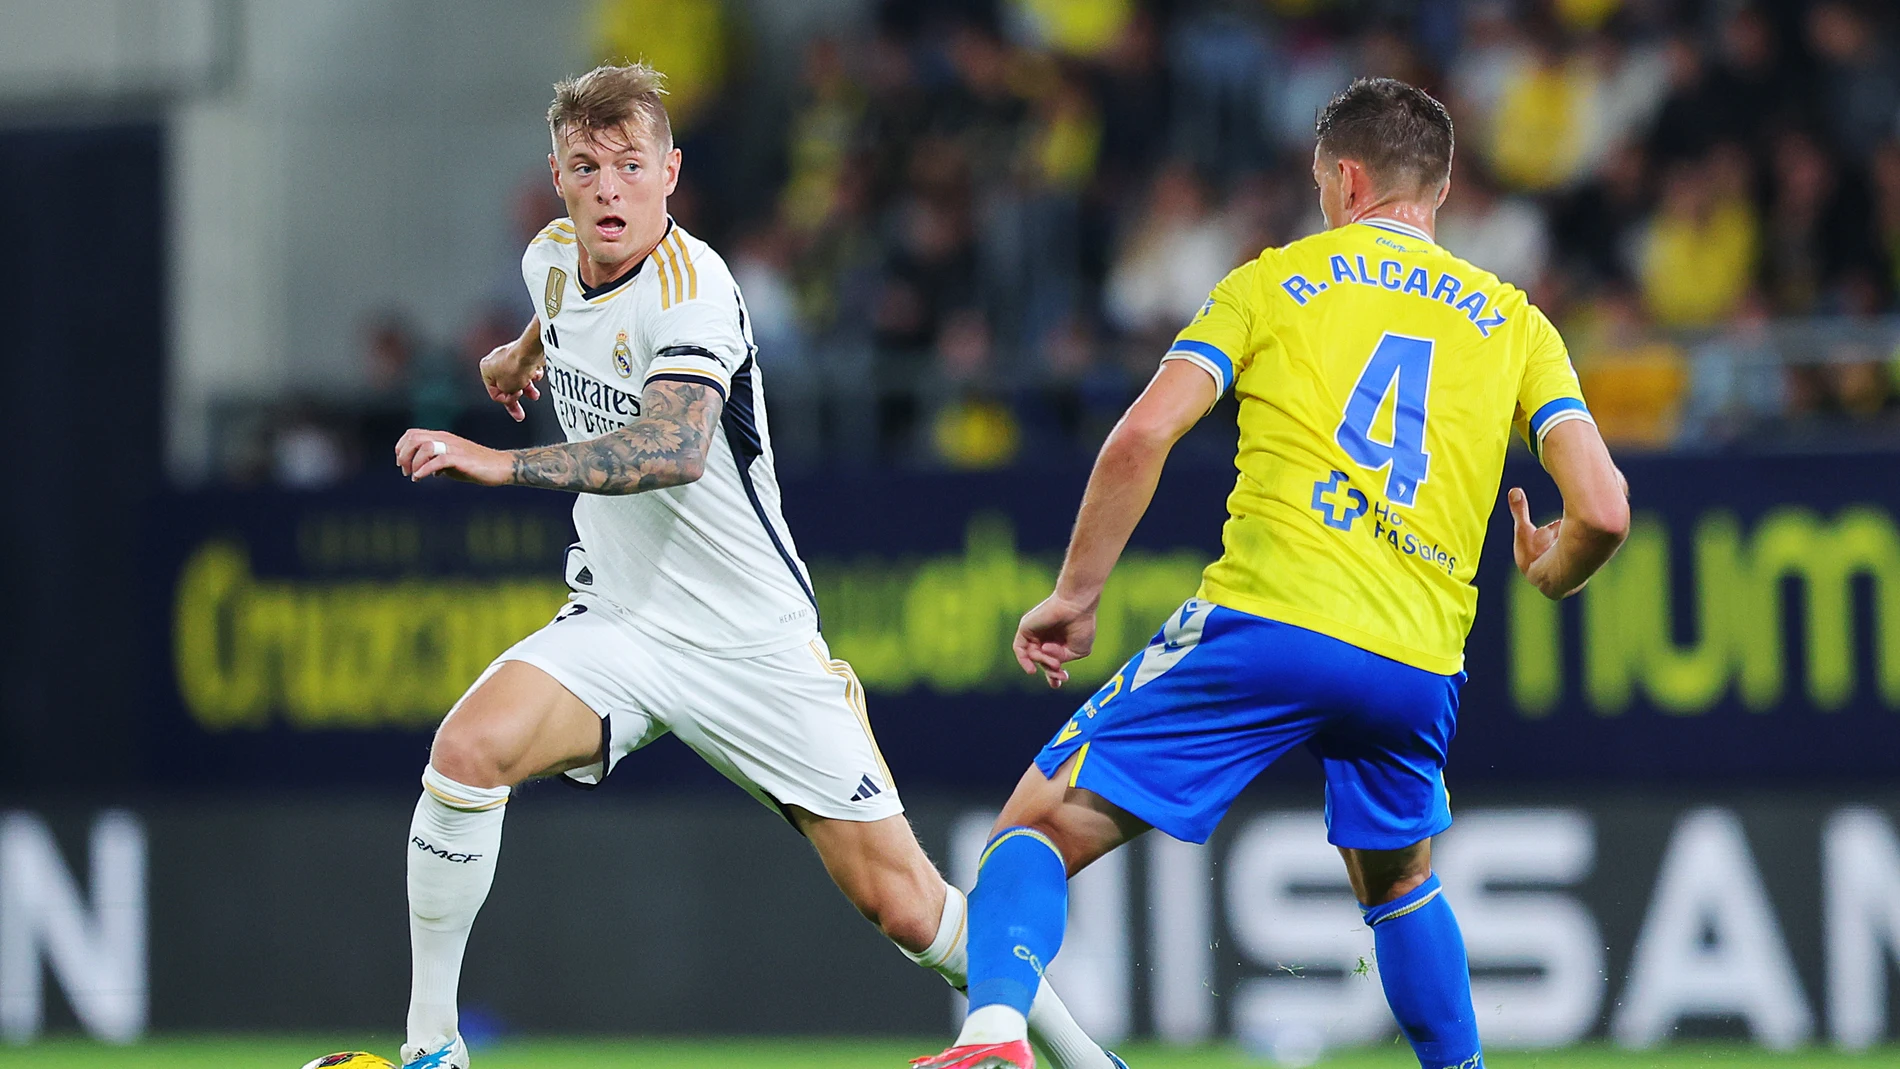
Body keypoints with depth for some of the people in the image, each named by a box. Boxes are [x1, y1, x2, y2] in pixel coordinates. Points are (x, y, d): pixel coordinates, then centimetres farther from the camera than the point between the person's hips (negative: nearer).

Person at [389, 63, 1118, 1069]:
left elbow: (675, 450, -40)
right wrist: (525, 349, 44)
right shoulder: (552, 258, 0)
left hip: (752, 642, -5)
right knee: (467, 750, -24)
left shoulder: (690, 287, -23)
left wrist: (502, 464, -47)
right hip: (617, 626, 5)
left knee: (903, 904, -4)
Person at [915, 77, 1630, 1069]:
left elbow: (1143, 435, -1)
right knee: (1398, 881, 32)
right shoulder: (1513, 321, 18)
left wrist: (1075, 595, 8)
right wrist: (1551, 575, 29)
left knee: (1040, 828, 2)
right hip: (1418, 665, 3)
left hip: (1266, 618, -3)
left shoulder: (1273, 281, 13)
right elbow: (1602, 510, 7)